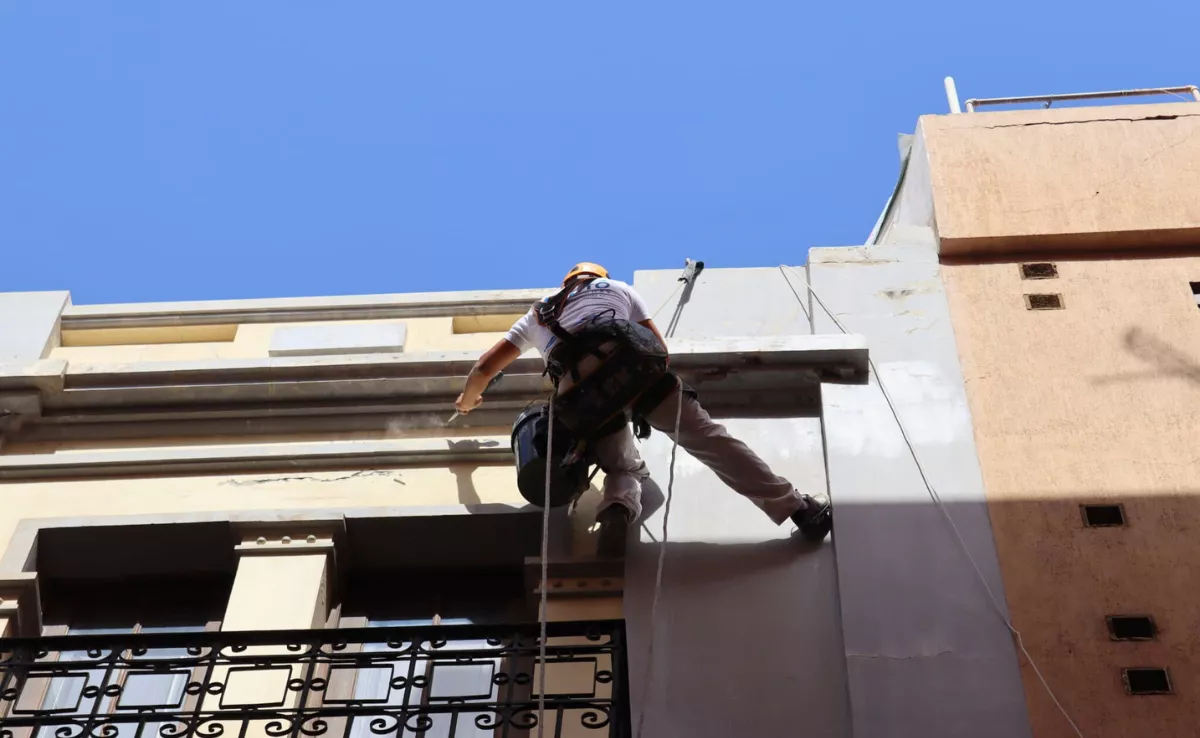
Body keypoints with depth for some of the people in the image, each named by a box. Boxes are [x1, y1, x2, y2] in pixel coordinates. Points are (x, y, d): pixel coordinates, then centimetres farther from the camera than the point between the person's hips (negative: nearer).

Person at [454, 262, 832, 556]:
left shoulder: (537, 314, 40)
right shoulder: (618, 288, 37)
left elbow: (484, 368, 38)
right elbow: (661, 350, 30)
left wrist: (467, 401, 56)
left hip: (576, 389, 2)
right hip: (624, 358, -1)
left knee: (624, 467, 19)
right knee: (705, 437, 2)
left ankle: (616, 511, -15)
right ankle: (797, 507, -2)